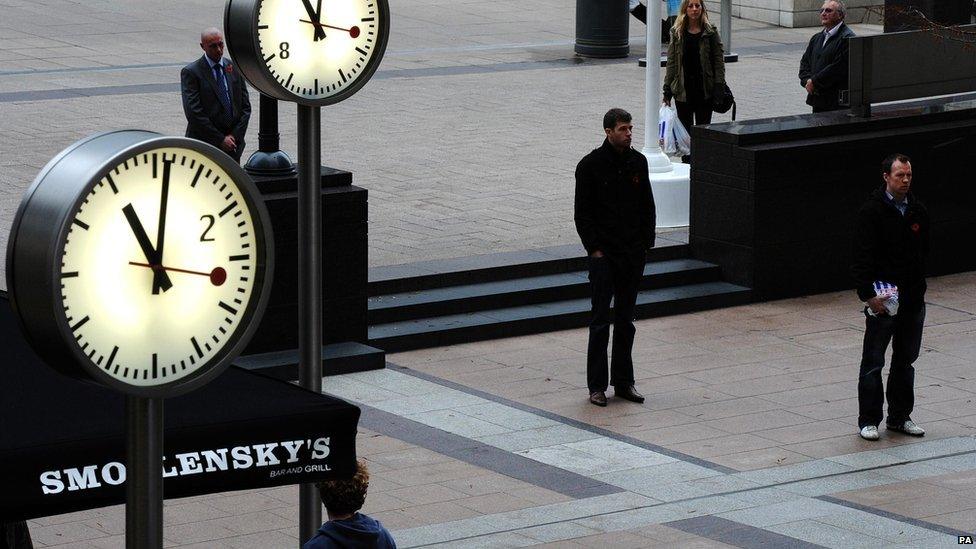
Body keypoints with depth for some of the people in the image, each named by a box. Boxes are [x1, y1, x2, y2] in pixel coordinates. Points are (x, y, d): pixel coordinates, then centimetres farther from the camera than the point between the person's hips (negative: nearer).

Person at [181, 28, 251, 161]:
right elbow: (193, 113, -11)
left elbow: (245, 106, 11)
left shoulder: (234, 68, 10)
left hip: (233, 145, 4)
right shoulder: (190, 72, -4)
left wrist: (235, 136, -3)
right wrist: (220, 139, -13)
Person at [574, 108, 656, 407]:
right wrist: (594, 248, -11)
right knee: (600, 321, -3)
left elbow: (647, 206, 14)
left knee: (625, 321, 10)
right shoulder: (590, 166, -7)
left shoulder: (638, 162, 7)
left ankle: (623, 382, 16)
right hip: (603, 253, -5)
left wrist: (646, 243, 6)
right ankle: (597, 386, 1)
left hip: (633, 253, 5)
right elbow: (582, 213, -6)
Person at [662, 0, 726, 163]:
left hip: (704, 90, -1)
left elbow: (719, 60, -1)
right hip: (683, 90, 2)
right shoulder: (677, 33, 4)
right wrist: (667, 92, 2)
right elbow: (671, 63, 6)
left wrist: (720, 86, -11)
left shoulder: (710, 32, 0)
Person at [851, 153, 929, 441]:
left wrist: (918, 285, 11)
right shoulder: (872, 212, -10)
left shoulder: (918, 211, 8)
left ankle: (900, 417, 23)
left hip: (913, 299, 6)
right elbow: (861, 257, -14)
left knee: (906, 360, 13)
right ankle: (868, 420, 7)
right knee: (873, 363, 1)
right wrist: (868, 294, -20)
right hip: (882, 299, -6)